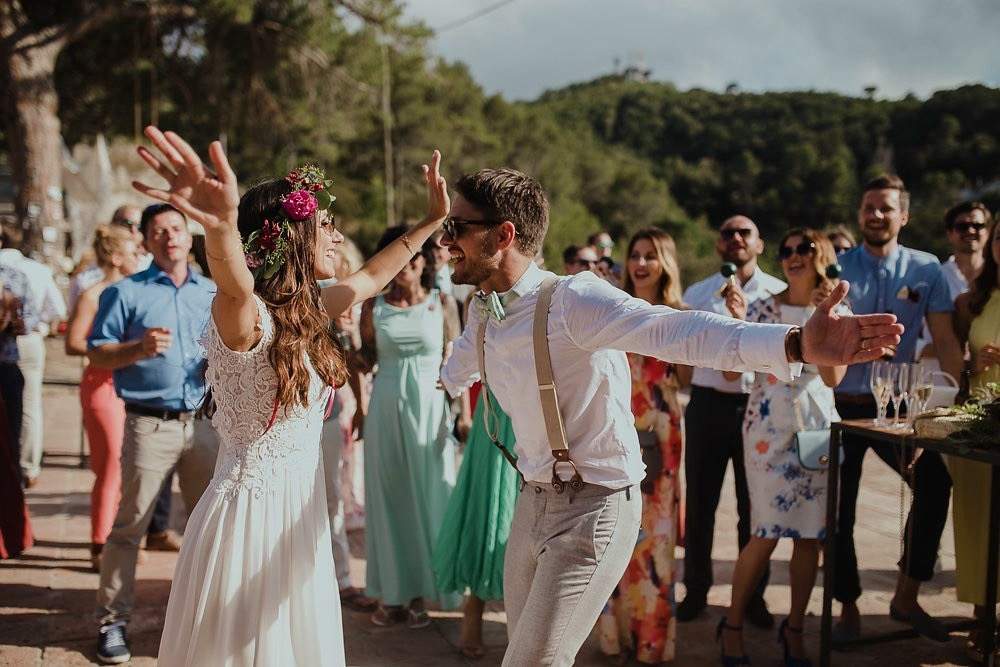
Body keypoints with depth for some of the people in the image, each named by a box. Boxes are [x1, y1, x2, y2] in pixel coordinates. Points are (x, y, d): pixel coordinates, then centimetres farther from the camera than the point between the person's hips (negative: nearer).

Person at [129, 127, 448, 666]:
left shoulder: (307, 309, 5)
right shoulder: (245, 316, -22)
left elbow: (370, 278, 23)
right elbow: (235, 286, -46)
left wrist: (431, 221, 27)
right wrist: (221, 227, -68)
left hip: (300, 500, 8)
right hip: (251, 505, -8)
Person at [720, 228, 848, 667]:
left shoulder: (837, 313, 6)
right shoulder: (763, 309, 3)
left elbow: (833, 377, -8)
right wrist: (736, 319, -14)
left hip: (818, 428, 2)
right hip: (769, 428, -2)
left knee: (811, 534, 4)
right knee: (767, 534, -5)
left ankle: (794, 628, 19)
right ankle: (733, 625, 10)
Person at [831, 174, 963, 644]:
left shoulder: (926, 270, 1)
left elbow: (944, 339, -4)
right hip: (841, 406, 0)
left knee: (935, 481, -22)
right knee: (839, 508, 5)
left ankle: (907, 597, -5)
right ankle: (848, 608, 24)